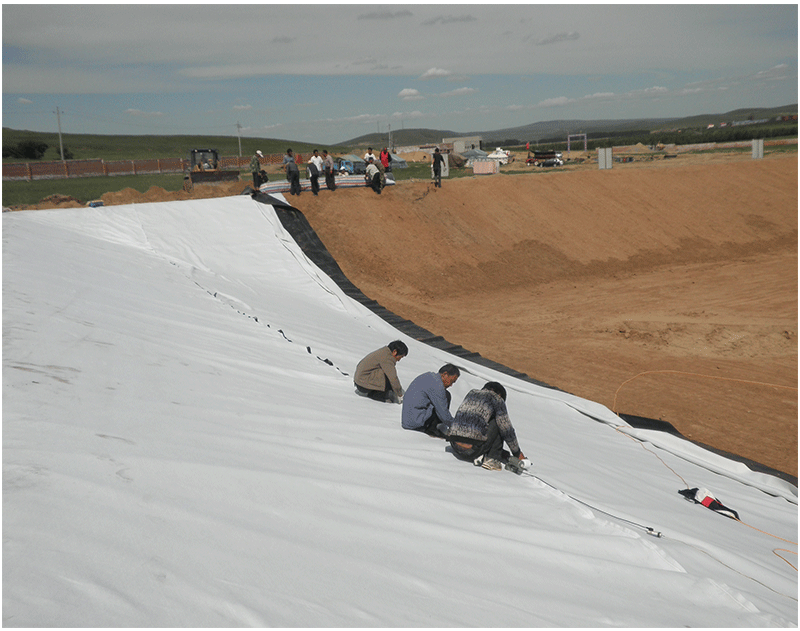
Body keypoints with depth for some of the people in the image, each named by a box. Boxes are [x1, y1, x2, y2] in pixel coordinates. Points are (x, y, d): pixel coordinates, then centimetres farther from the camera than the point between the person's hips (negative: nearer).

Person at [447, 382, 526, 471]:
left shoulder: (471, 393, 25)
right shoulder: (496, 399, 8)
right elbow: (507, 429, 8)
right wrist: (517, 453, 23)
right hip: (473, 449, -6)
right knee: (498, 422, 16)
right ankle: (491, 459, 8)